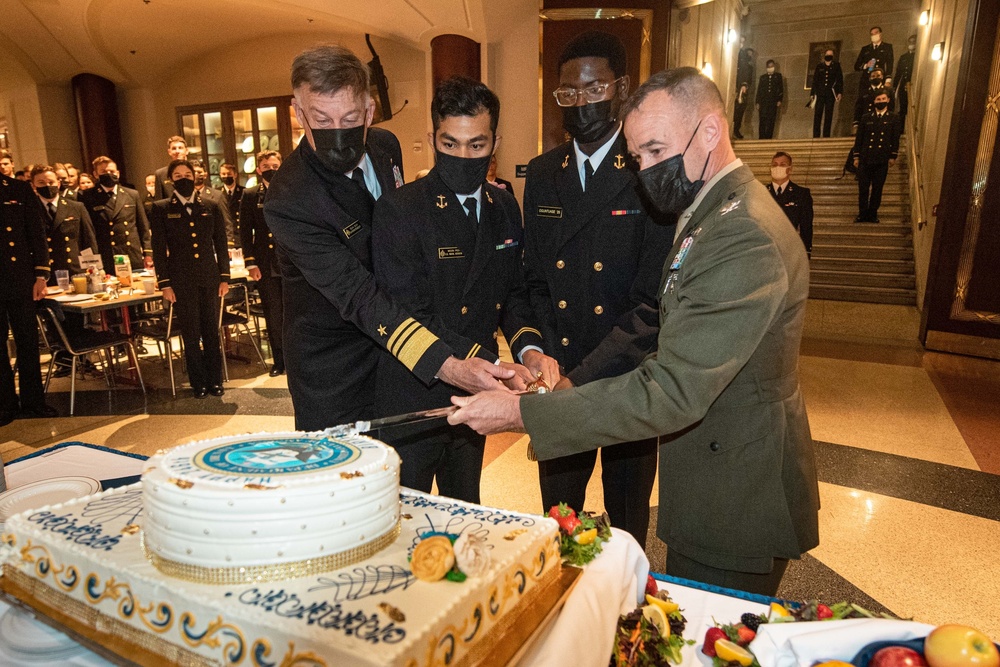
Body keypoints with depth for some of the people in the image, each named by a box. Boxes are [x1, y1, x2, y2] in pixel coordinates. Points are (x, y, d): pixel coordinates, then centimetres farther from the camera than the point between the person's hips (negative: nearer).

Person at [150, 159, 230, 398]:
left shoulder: (211, 206, 8)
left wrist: (224, 277, 4)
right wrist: (165, 284, -4)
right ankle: (199, 383, 15)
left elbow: (221, 244, 9)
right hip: (182, 281, -1)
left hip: (209, 278, 1)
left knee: (212, 332, 6)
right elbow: (159, 249, 2)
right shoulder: (162, 209, 3)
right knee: (191, 335, 3)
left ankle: (215, 380, 17)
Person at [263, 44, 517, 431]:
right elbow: (358, 297, -34)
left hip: (399, 349, 6)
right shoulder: (288, 200, -27)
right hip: (334, 374, -6)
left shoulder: (386, 146, -5)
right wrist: (447, 366, -42)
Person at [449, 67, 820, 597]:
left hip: (736, 503, -9)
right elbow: (663, 323, 14)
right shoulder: (713, 213, 8)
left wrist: (522, 413, -30)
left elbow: (673, 391, -32)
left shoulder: (746, 238, -27)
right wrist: (577, 375, 5)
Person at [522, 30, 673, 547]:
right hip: (560, 375, 4)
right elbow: (535, 281, 8)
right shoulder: (542, 174, 6)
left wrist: (580, 379, -22)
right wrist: (546, 363, -6)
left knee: (626, 529, 16)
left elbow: (653, 301, -16)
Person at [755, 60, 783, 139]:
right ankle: (761, 138, -9)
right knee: (762, 121, -8)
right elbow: (759, 90, 14)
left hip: (773, 102, -1)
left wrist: (779, 100, -3)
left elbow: (781, 89, 9)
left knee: (771, 121, -8)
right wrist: (758, 102, 5)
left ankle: (768, 138, -10)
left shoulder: (778, 76, 14)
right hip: (763, 102, 1)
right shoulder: (762, 77, 18)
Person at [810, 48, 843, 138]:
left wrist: (840, 92, -4)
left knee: (828, 115, -2)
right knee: (817, 115, -8)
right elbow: (815, 81, 11)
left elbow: (840, 80, 7)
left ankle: (826, 136, -2)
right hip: (820, 93, 0)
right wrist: (812, 93, 3)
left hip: (831, 93, 0)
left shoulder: (836, 65, 11)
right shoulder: (819, 66, 13)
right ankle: (815, 136, -9)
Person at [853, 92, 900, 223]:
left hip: (882, 160, 0)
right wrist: (856, 156, 3)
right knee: (863, 188, -2)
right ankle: (862, 214, 5)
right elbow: (859, 138, 9)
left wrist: (893, 156, -2)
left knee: (877, 189, 2)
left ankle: (873, 214, 8)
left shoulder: (893, 118, 8)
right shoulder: (866, 118, 10)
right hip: (865, 158, 1)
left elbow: (895, 139, 5)